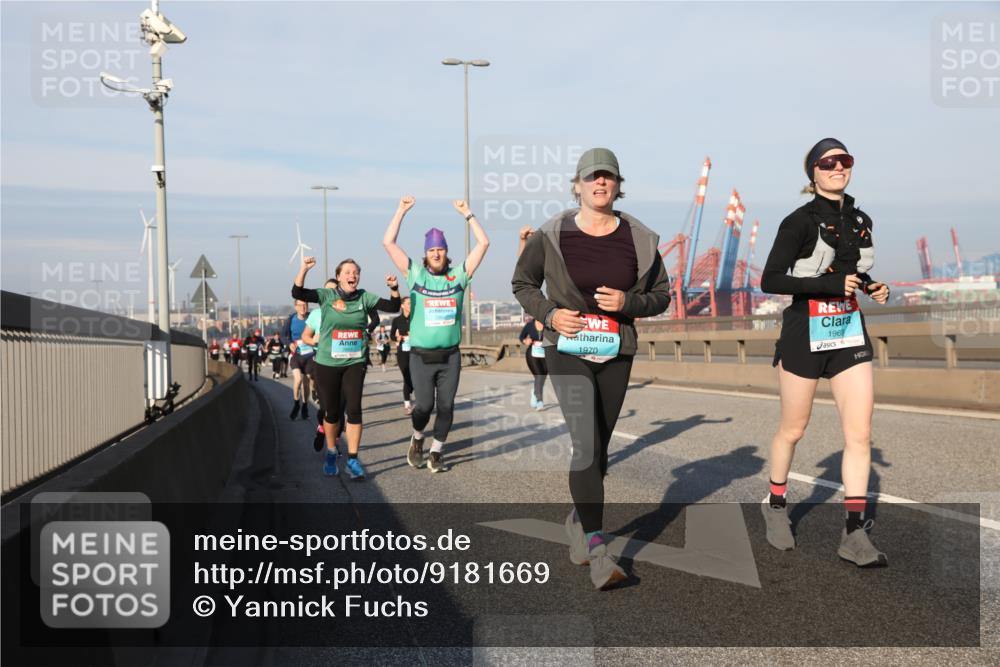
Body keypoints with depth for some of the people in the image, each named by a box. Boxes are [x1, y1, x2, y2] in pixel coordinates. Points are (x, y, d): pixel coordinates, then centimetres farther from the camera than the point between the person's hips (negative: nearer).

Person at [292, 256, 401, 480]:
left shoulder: (364, 297, 0)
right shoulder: (327, 295, -5)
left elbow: (393, 307, -3)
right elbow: (297, 293, -15)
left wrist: (394, 288, -21)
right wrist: (304, 269, -28)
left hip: (355, 363, 1)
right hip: (327, 364, -1)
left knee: (354, 410, -6)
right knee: (331, 412, 10)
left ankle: (352, 460, 4)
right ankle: (331, 453, 32)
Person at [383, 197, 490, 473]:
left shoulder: (458, 275, 4)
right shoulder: (416, 274, 2)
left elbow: (483, 243, 3)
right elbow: (388, 243, -2)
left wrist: (467, 213, 1)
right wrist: (402, 211, -2)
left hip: (450, 355, 2)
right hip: (421, 355, -1)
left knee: (446, 406, 3)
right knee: (424, 405, -2)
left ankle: (436, 453, 18)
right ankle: (417, 439, 28)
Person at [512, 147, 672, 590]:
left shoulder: (639, 238, 1)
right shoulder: (551, 235, -4)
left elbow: (661, 295, 8)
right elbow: (522, 283, 9)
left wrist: (627, 302, -13)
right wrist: (549, 314, -9)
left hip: (616, 354, 3)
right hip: (568, 351, -3)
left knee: (599, 448, 13)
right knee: (586, 445, -15)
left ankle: (577, 522, 37)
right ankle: (599, 554, -14)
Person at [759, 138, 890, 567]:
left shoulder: (861, 221, 9)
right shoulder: (800, 222, -10)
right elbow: (769, 281, -16)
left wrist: (871, 288, 3)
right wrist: (829, 285, -22)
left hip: (850, 332, 5)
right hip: (805, 334, -5)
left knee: (860, 433, -4)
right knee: (793, 429, 9)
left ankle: (855, 533, 0)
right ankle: (776, 505, 32)